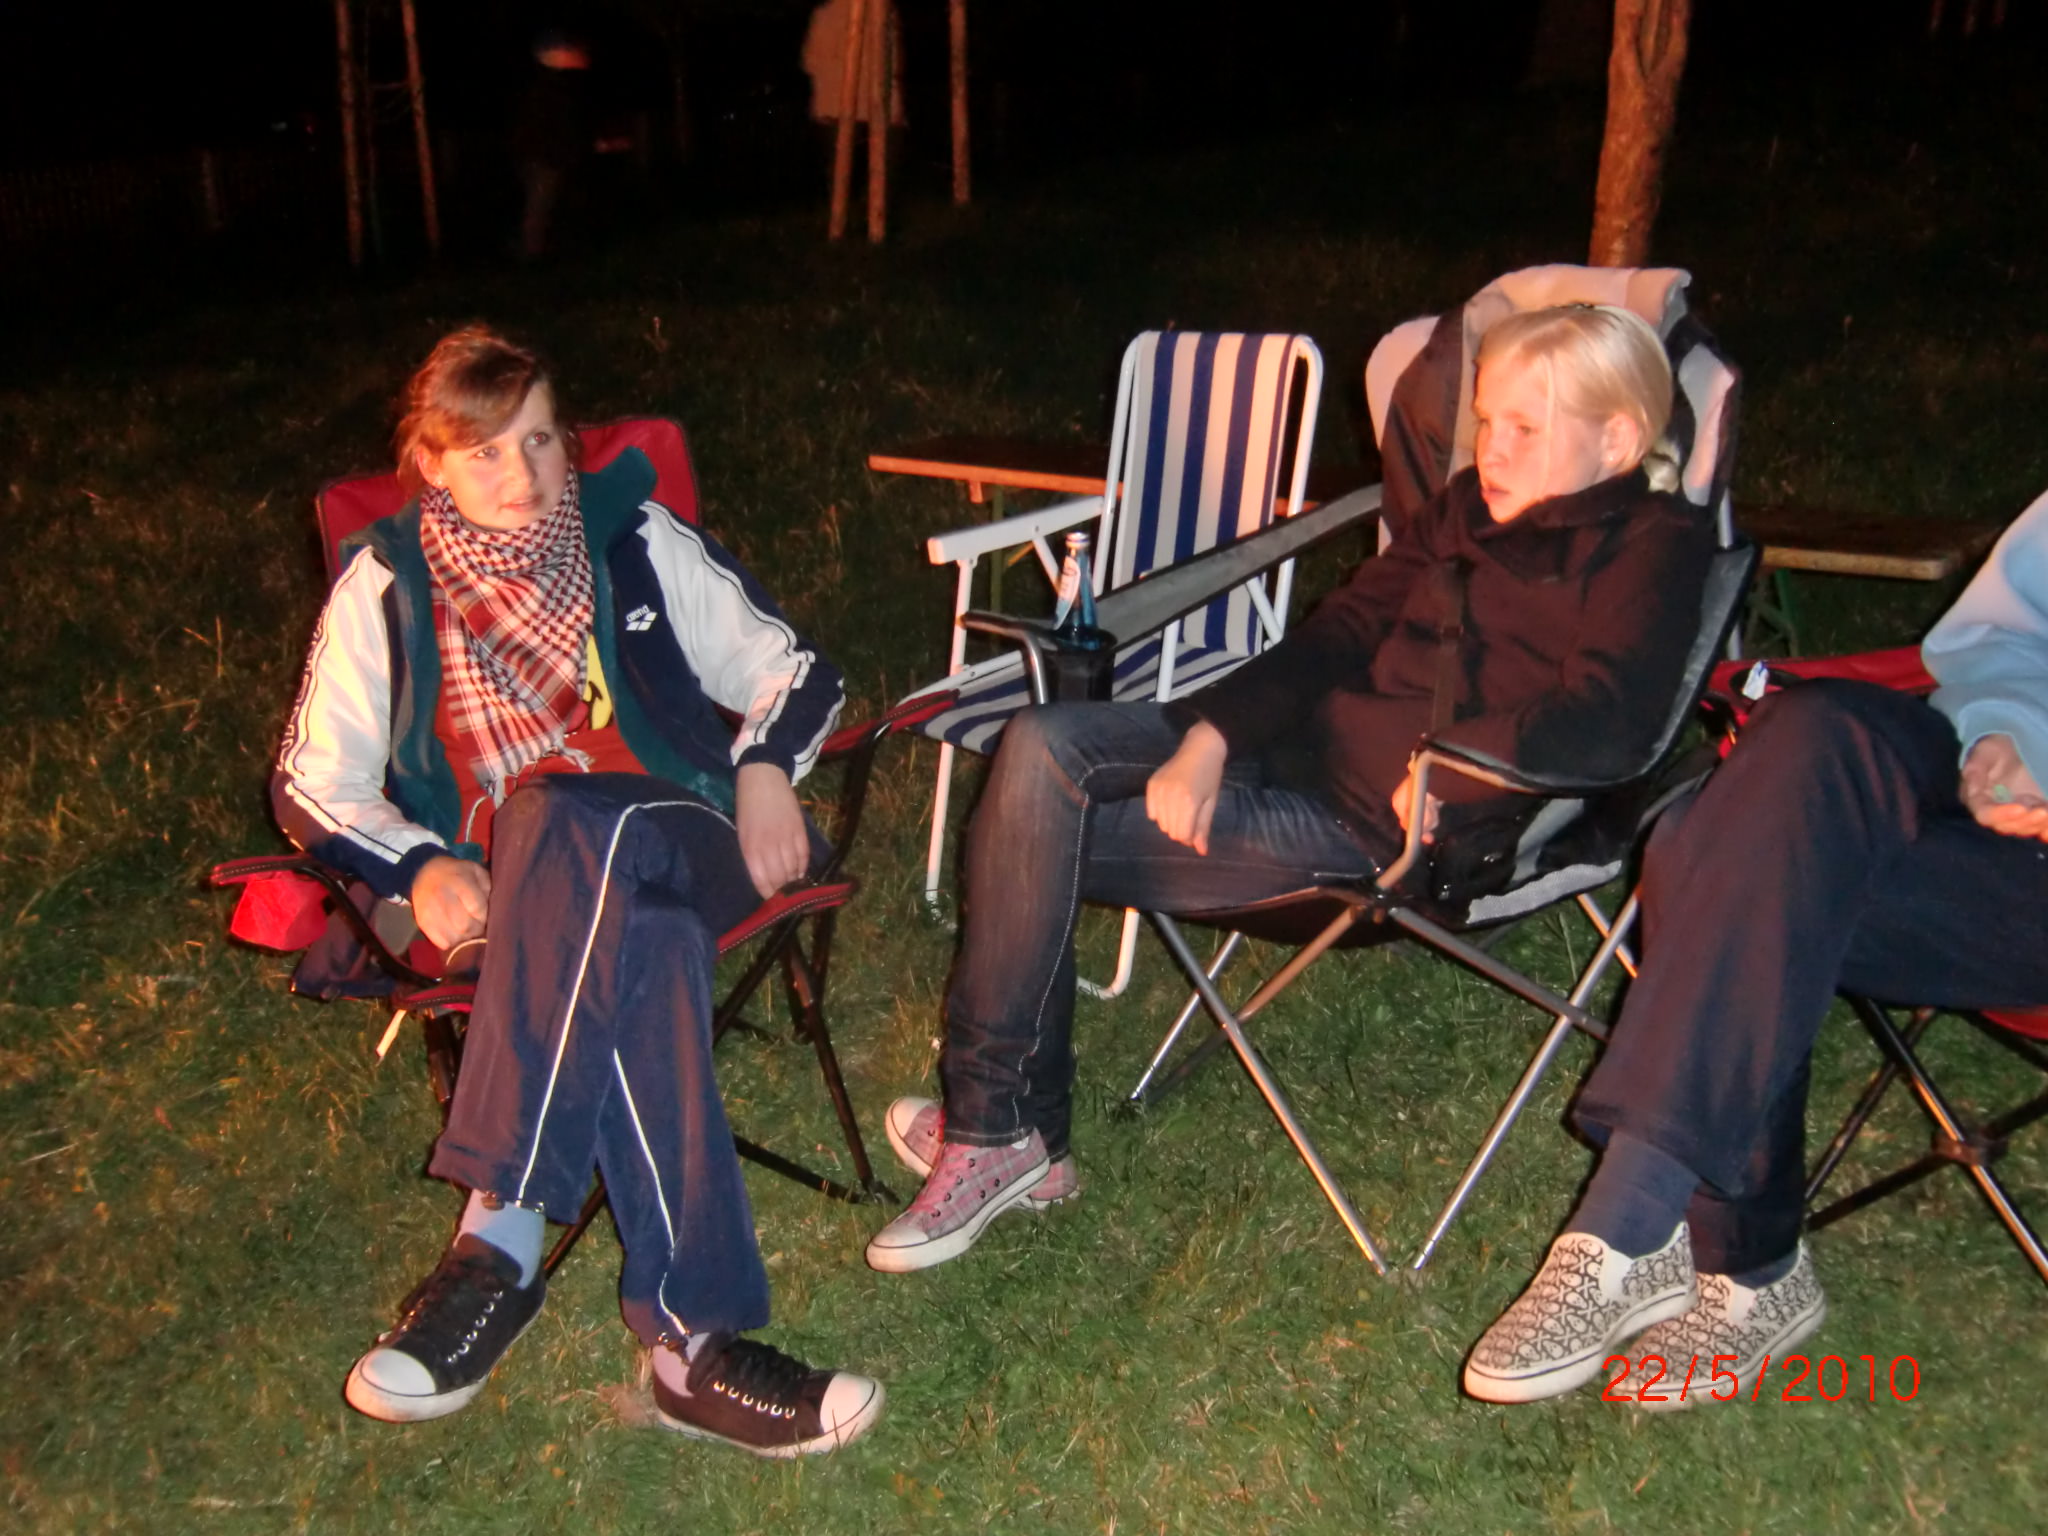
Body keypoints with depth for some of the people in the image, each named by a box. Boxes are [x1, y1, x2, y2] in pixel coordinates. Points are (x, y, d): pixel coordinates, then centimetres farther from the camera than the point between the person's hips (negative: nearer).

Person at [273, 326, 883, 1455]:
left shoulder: (635, 538, 16)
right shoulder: (386, 585, 15)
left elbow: (789, 672, 20)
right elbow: (312, 783, 13)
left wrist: (765, 769, -2)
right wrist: (418, 867, -7)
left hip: (673, 855, 1)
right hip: (494, 894, 0)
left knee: (571, 827, -39)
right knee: (635, 943, -39)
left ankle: (500, 1237, -41)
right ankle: (688, 1341, -45)